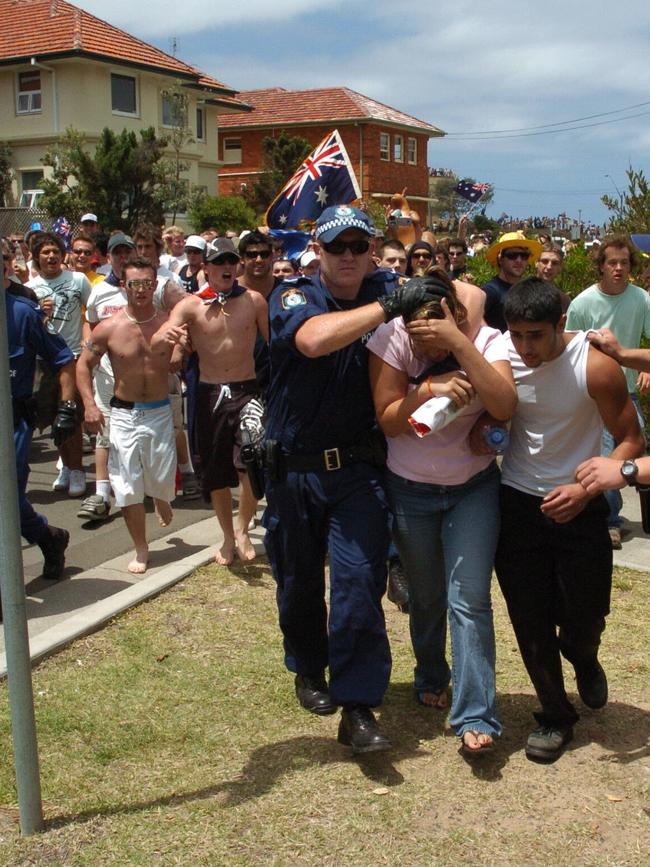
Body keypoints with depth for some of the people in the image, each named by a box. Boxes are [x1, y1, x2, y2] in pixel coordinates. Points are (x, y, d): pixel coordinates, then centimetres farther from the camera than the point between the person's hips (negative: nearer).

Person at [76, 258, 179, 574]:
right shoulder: (109, 328, -7)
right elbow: (84, 364, 3)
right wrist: (89, 404, -8)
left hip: (160, 412, 1)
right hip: (124, 414, -1)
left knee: (163, 481, 8)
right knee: (128, 487, -1)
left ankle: (161, 501, 48)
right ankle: (141, 551, 14)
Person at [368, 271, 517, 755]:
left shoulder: (486, 341, -13)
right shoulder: (391, 339, -14)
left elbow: (505, 406, -29)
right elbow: (388, 420, -15)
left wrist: (459, 343, -34)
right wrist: (431, 389, -31)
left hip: (475, 488, -1)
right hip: (410, 491, 1)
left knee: (470, 599, -8)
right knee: (426, 597, 15)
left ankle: (476, 716, 0)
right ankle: (431, 678, 41)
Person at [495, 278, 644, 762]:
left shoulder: (595, 366, -18)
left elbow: (631, 441, -13)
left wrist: (586, 489, -26)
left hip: (578, 505, -2)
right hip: (518, 503, 2)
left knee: (585, 618, 3)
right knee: (530, 622, 6)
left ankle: (583, 659, 41)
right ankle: (556, 716, 27)